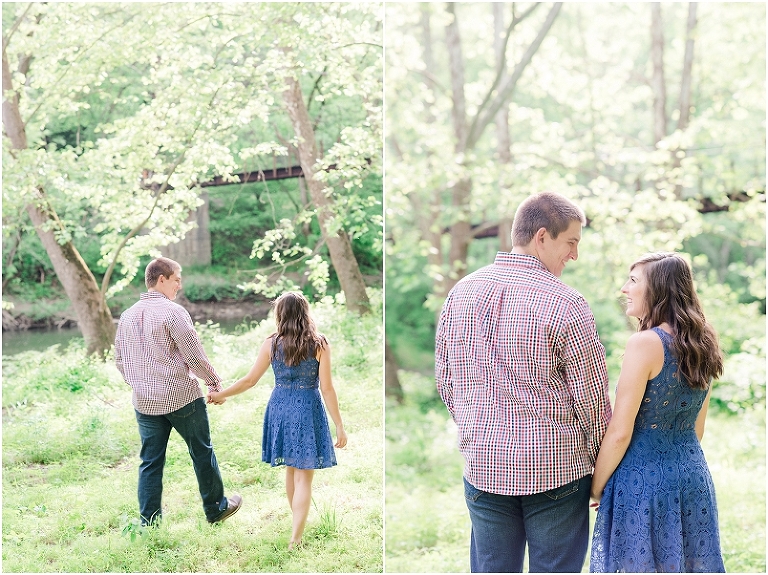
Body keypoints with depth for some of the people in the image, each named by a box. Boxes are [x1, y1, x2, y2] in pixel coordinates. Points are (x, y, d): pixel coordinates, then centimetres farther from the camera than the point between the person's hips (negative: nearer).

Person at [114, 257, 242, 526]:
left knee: (150, 462, 9)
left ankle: (148, 523, 10)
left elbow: (120, 360, 14)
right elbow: (194, 355, -14)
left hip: (145, 402, 5)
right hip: (182, 397, -5)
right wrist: (215, 382, 0)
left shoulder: (127, 316, 7)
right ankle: (215, 508, 25)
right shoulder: (173, 312, -14)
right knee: (202, 453, 12)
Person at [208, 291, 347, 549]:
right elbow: (327, 388, -11)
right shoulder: (319, 344, -9)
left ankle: (299, 526, 39)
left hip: (280, 409, 4)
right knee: (304, 477, 1)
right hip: (308, 410, -3)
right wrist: (339, 426, -4)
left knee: (291, 469, 21)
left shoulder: (271, 343, -3)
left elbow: (250, 380, 2)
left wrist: (220, 394, 17)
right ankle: (295, 540, -5)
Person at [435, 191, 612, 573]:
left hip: (482, 467, 5)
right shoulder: (564, 304, -15)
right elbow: (591, 397, -10)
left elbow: (445, 382, 9)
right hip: (555, 469, -4)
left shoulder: (460, 293, 2)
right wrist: (602, 465, 4)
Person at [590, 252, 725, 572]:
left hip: (644, 479, -7)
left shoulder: (645, 343, -17)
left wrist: (596, 485, -4)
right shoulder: (701, 344, 6)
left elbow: (620, 433, -16)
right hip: (693, 475, 7)